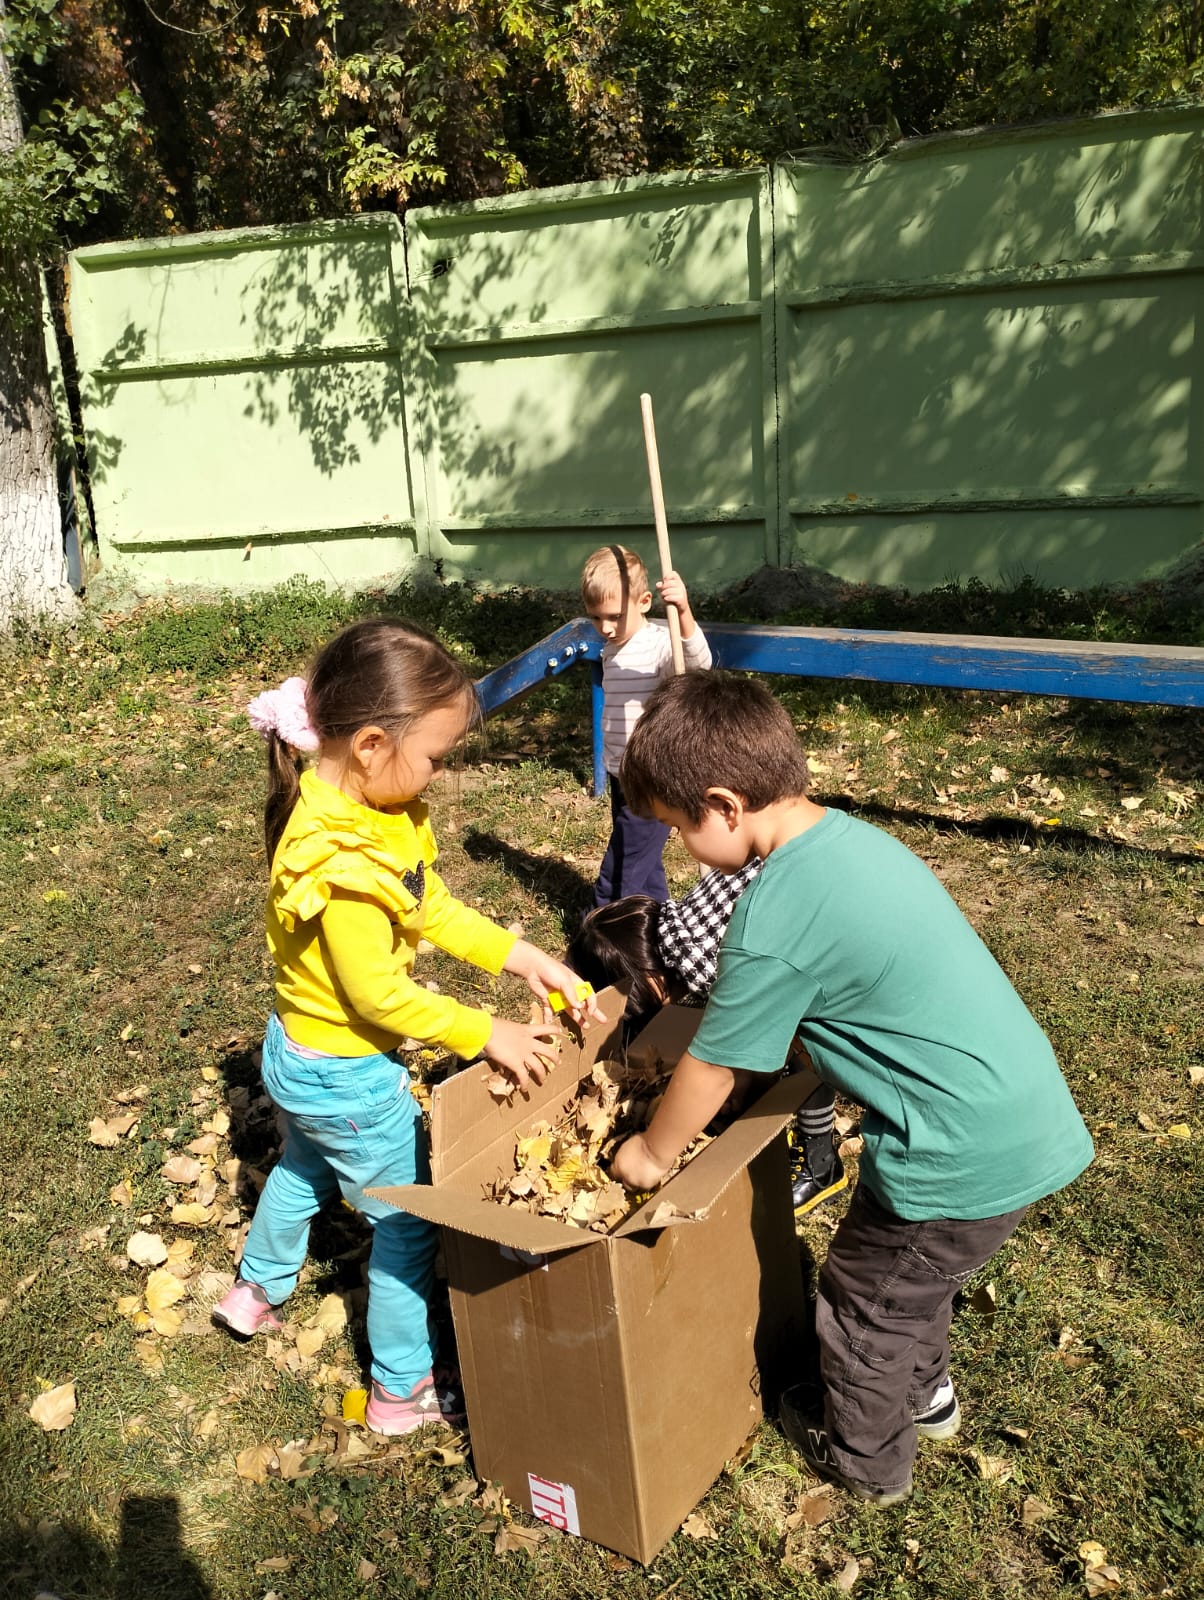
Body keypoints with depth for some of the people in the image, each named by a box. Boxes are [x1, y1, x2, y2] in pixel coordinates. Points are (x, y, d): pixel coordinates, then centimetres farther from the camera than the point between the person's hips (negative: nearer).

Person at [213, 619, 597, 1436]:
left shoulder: (384, 810, -7)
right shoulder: (340, 863, -36)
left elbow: (437, 909, 2)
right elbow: (380, 995, -28)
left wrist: (525, 957, -5)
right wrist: (486, 1034, -19)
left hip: (304, 1058, 9)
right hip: (345, 1077, -9)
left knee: (307, 1168, 34)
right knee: (407, 1222, 10)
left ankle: (257, 1291, 60)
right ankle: (403, 1391, 31)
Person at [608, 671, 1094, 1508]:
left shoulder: (776, 918, -23)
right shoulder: (853, 836, 3)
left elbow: (714, 1065, -11)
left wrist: (652, 1151, 7)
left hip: (964, 1155, -8)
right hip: (1035, 1116, 8)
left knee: (865, 1303, 18)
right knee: (917, 1274, 32)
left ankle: (866, 1458, 42)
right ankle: (924, 1393, 56)